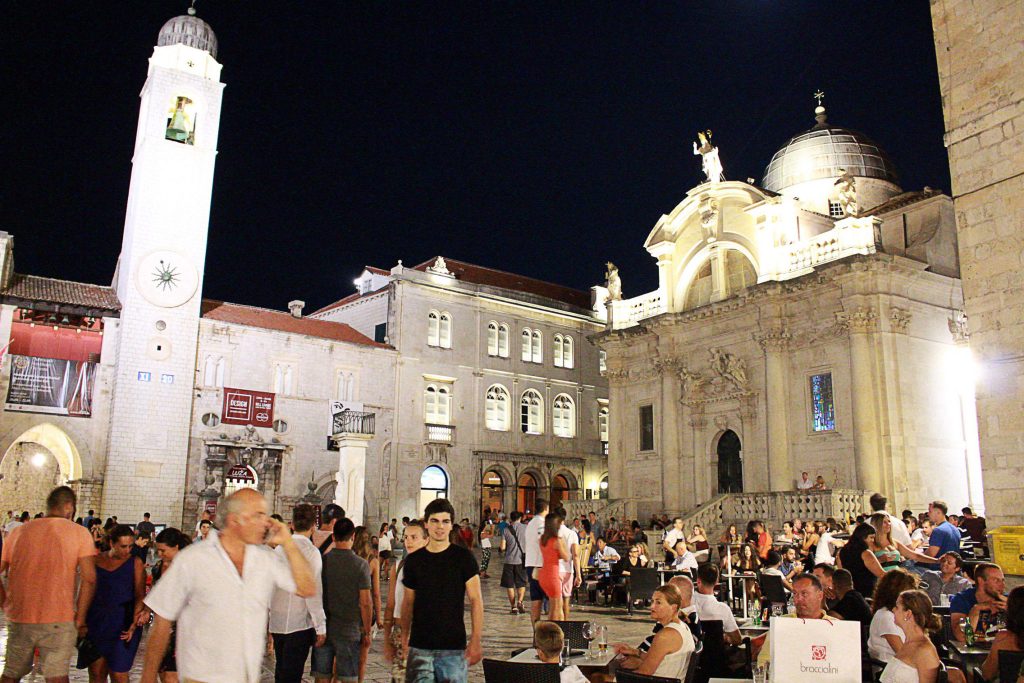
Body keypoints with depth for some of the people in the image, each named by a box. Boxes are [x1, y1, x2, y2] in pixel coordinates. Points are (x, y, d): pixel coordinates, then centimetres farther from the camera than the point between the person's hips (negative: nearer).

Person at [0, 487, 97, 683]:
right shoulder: (79, 533, -3)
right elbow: (89, 579, -10)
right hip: (59, 619, -4)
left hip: (19, 617, 4)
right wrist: (80, 619, -2)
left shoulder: (19, 531, 8)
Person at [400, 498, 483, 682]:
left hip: (454, 647, -2)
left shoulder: (463, 557, -3)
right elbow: (408, 603, 12)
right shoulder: (414, 560, 5)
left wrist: (476, 640, -11)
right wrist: (404, 639, 8)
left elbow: (475, 600, -4)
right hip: (419, 647, 2)